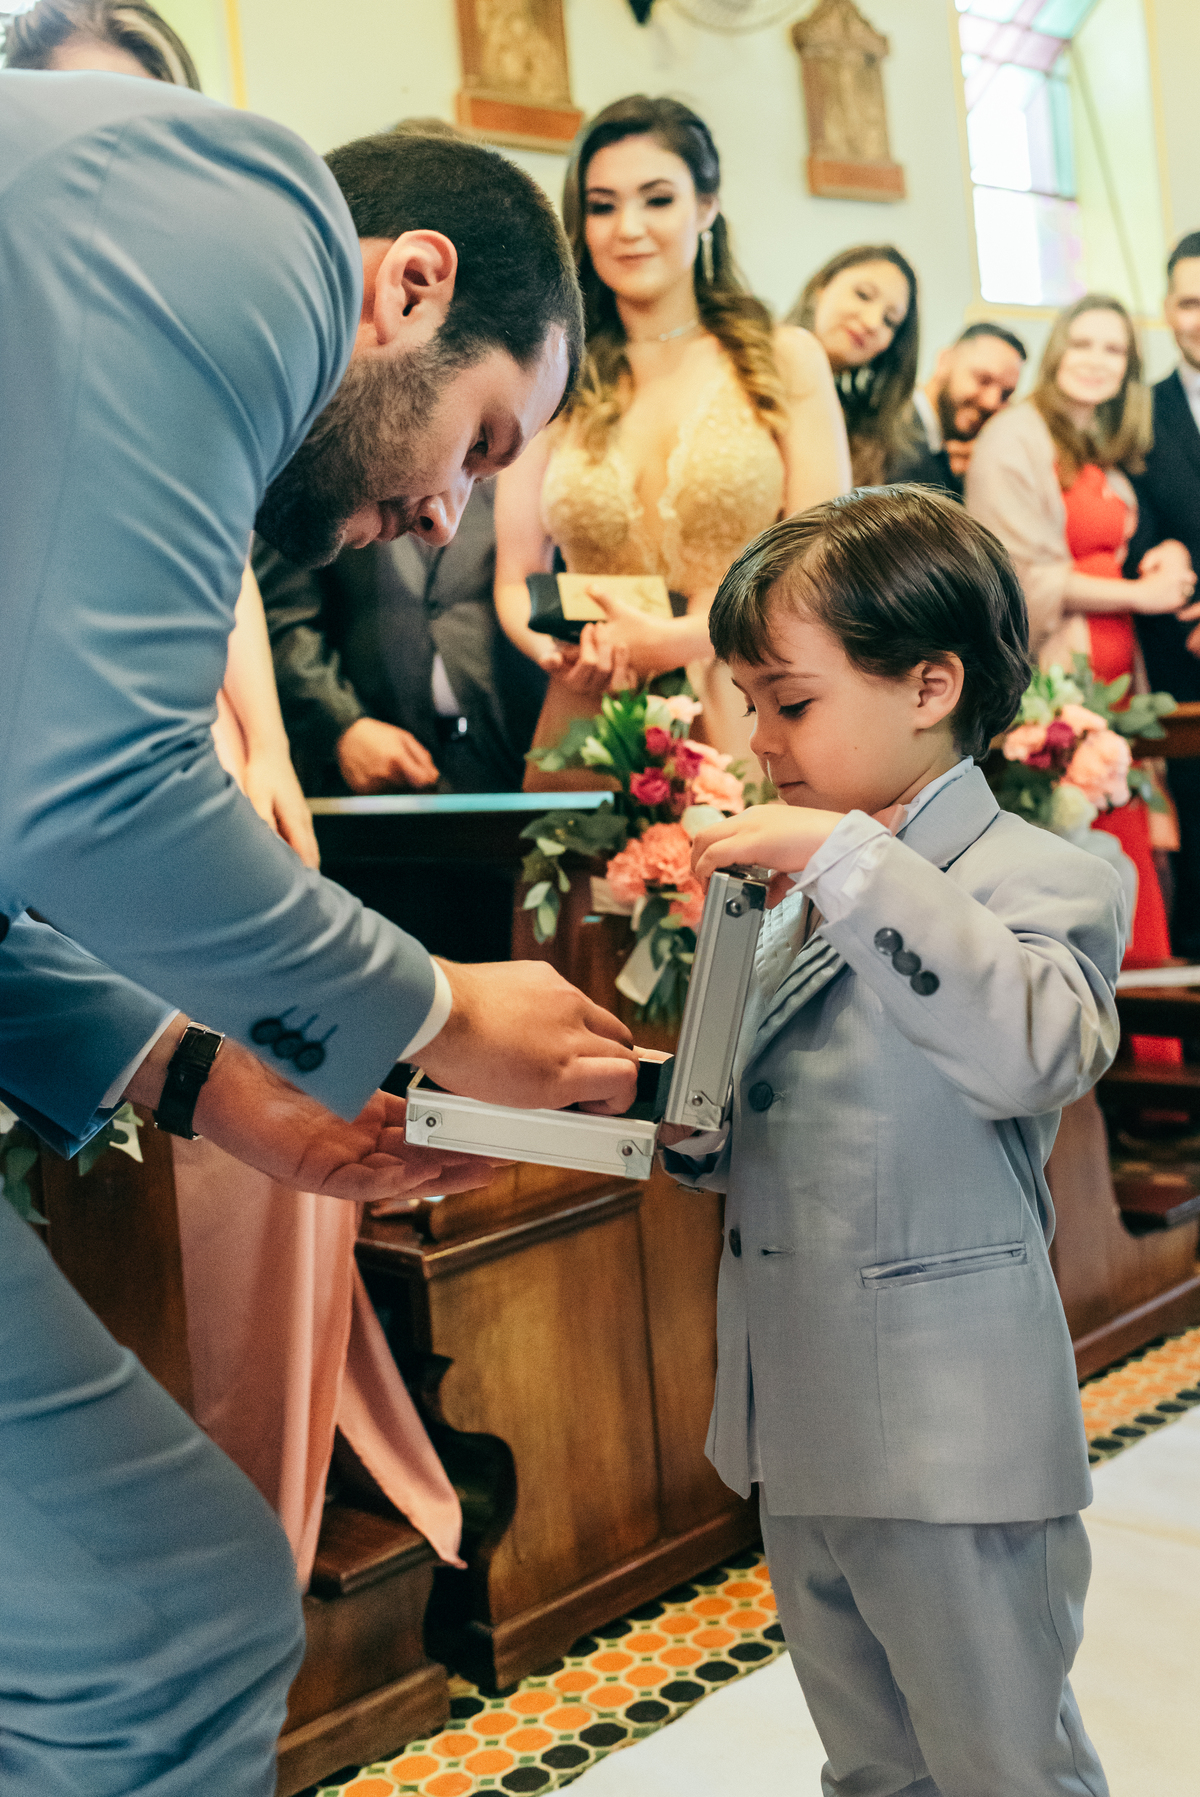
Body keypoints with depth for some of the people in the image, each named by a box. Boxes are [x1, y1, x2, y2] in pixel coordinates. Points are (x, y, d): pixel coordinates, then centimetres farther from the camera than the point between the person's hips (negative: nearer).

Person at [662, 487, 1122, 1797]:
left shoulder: (1039, 878, -12)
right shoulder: (797, 902, 10)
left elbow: (1033, 1050, -34)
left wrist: (850, 859, -33)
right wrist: (690, 1131, -3)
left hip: (952, 1443, -7)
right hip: (802, 1437, 7)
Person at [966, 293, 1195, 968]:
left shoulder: (1108, 453, 20)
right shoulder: (1016, 438, -4)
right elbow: (1026, 576, -10)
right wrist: (1141, 592, -7)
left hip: (1111, 680, 8)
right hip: (1047, 683, -7)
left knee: (1126, 855, 3)